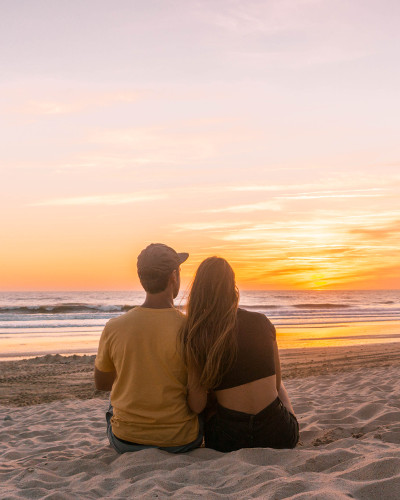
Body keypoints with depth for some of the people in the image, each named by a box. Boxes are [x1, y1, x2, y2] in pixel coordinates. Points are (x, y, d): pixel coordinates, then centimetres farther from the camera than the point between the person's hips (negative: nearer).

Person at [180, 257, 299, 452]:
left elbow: (197, 405, -8)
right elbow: (276, 382, 8)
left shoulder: (193, 336, -9)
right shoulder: (261, 322, -3)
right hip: (278, 437, 2)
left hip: (228, 442, -1)